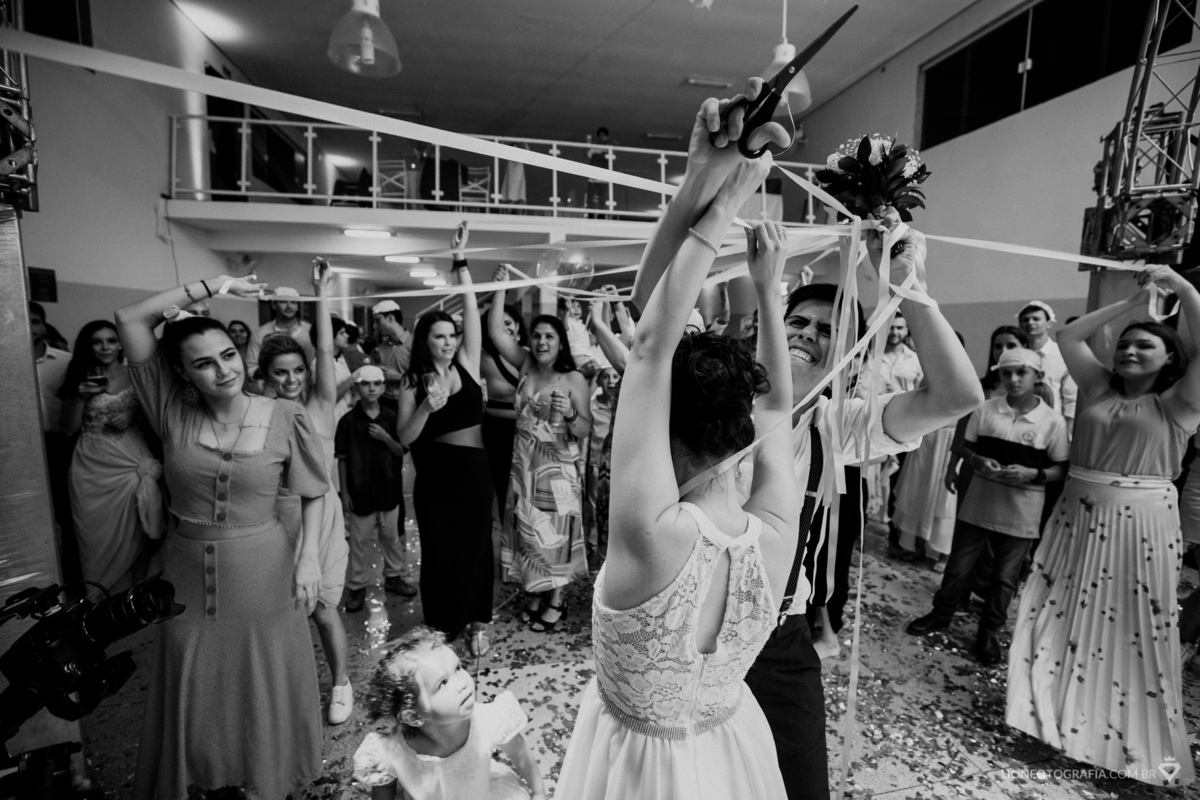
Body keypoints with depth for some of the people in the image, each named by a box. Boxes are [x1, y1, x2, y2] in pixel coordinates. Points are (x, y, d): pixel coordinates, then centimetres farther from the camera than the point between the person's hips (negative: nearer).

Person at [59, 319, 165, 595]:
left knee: (133, 533, 6)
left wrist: (132, 420, -10)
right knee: (100, 536, 7)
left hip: (133, 463, 0)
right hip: (93, 469, 1)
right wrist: (80, 396, -10)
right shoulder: (79, 379, 3)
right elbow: (67, 430, 3)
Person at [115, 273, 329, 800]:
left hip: (263, 571, -1)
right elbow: (129, 320, -10)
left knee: (263, 683, 16)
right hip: (187, 571, 2)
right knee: (192, 687, 19)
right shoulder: (174, 411, -6)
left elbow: (313, 491, -2)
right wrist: (210, 285, -13)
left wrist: (309, 555, -10)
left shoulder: (285, 418, -12)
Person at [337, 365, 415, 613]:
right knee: (359, 541, 9)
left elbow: (401, 451, 0)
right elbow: (342, 460, -5)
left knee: (391, 537, 16)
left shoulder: (391, 417, -3)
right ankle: (356, 587, 24)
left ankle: (393, 577, 33)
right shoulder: (348, 420, -9)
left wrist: (385, 437, -19)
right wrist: (344, 492, -5)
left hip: (389, 488, 2)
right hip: (360, 491, -2)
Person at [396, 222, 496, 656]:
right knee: (438, 548, 10)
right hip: (434, 473, -1)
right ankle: (442, 623, 30)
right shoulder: (413, 380, -2)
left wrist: (460, 261, -12)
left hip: (473, 469, 1)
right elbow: (404, 438, -6)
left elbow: (472, 312, -8)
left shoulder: (466, 363, 1)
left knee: (476, 544, 10)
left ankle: (478, 622, 28)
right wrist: (426, 407, -23)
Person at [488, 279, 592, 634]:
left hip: (558, 468, -4)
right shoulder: (526, 366, 1)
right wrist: (500, 288, -9)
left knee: (554, 532, 7)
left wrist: (569, 414, -31)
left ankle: (556, 599, 26)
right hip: (524, 464, 4)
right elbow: (495, 331, -4)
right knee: (527, 530, 14)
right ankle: (534, 591, 35)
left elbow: (586, 431, -12)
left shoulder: (574, 379, -11)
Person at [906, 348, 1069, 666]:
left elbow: (1061, 469, -2)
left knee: (1005, 576, 12)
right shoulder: (985, 409, -3)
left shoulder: (1053, 421, -7)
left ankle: (989, 632, 31)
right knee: (958, 566, 12)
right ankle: (941, 614, 32)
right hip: (979, 501, 1)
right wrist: (979, 461, -15)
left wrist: (1033, 474, -21)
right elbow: (966, 448, 5)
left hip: (1021, 511, -1)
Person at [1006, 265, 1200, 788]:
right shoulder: (1098, 388, 8)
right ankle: (1056, 715, 27)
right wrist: (1131, 302, 5)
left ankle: (1132, 741, 25)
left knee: (1131, 630, 6)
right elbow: (1069, 336, 7)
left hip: (1141, 525, -3)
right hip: (1079, 518, 4)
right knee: (1065, 618, 10)